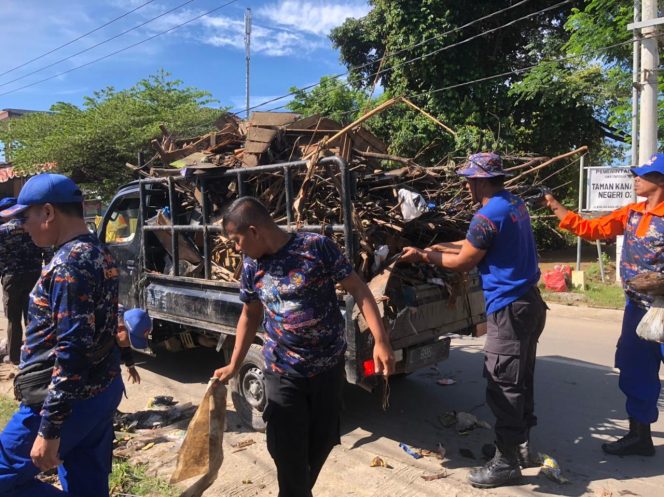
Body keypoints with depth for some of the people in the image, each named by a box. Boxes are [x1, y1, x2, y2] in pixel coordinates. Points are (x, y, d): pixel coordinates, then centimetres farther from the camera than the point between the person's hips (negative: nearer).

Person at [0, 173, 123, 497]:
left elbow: (72, 349, -25)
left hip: (69, 399, -9)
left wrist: (49, 429, -22)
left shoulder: (69, 263, -21)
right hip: (101, 389, 9)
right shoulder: (98, 254, 10)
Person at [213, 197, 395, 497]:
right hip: (282, 372, 2)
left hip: (329, 366, -1)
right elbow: (250, 315, 12)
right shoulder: (251, 267, -2)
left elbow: (358, 289, -13)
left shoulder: (317, 246, -16)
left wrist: (380, 341, -20)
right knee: (287, 451, 3)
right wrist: (234, 365, 14)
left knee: (322, 441, 17)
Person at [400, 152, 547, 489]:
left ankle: (506, 462, 11)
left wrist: (424, 257, 3)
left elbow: (463, 262, -10)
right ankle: (521, 446, 32)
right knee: (521, 381, 19)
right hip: (528, 302, 10)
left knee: (503, 388, 0)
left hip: (509, 310, -10)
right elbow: (476, 243, 18)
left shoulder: (488, 216, -20)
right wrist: (439, 247, 19)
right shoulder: (516, 204, 11)